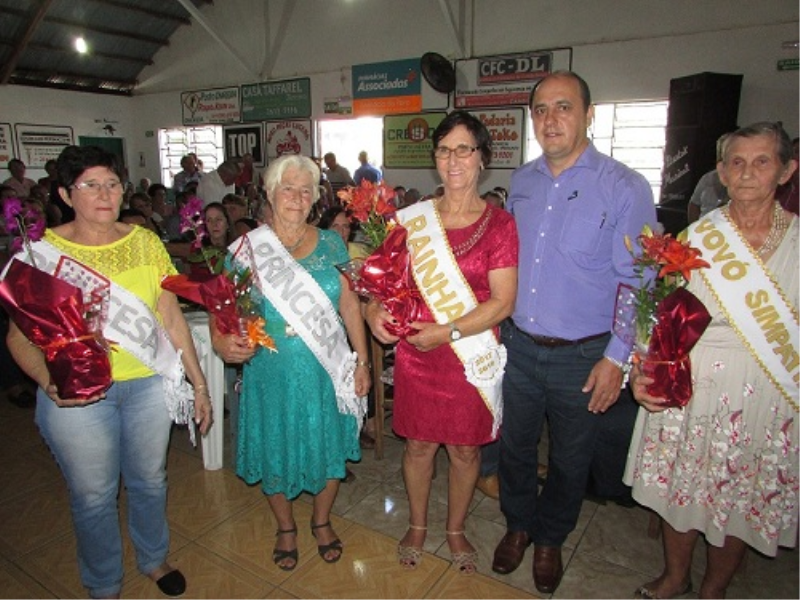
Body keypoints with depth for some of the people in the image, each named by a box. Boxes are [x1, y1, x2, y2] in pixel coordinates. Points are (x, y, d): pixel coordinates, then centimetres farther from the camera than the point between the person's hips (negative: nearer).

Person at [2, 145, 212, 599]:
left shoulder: (145, 242, 0)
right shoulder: (41, 251, -6)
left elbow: (172, 318, 2)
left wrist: (199, 383, 2)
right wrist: (49, 381, -24)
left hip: (148, 383, 2)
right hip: (77, 395, -2)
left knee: (150, 481, 19)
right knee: (93, 496, 14)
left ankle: (154, 558, 47)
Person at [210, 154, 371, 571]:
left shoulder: (330, 244, 0)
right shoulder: (246, 249, -5)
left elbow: (349, 305, 2)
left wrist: (362, 361, 0)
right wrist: (223, 343, -27)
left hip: (326, 375, 1)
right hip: (271, 375, -1)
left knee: (328, 448, 14)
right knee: (276, 451, 15)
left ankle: (321, 520, 43)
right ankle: (286, 527, 44)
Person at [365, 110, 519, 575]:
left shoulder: (499, 223, -6)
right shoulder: (413, 218, 2)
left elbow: (502, 303, -12)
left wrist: (446, 332, -19)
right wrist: (375, 309, -10)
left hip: (471, 357, -1)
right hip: (416, 356, 2)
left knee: (466, 449, 14)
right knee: (419, 445, 15)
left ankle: (456, 530, 40)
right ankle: (418, 525, 41)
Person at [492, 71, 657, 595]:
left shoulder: (625, 188, -12)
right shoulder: (521, 181, 4)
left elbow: (635, 282, -11)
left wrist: (616, 359, -13)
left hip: (583, 356, -3)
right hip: (520, 346, 4)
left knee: (570, 461, 17)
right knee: (515, 446, 19)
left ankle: (550, 539, 43)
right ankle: (519, 525, 46)